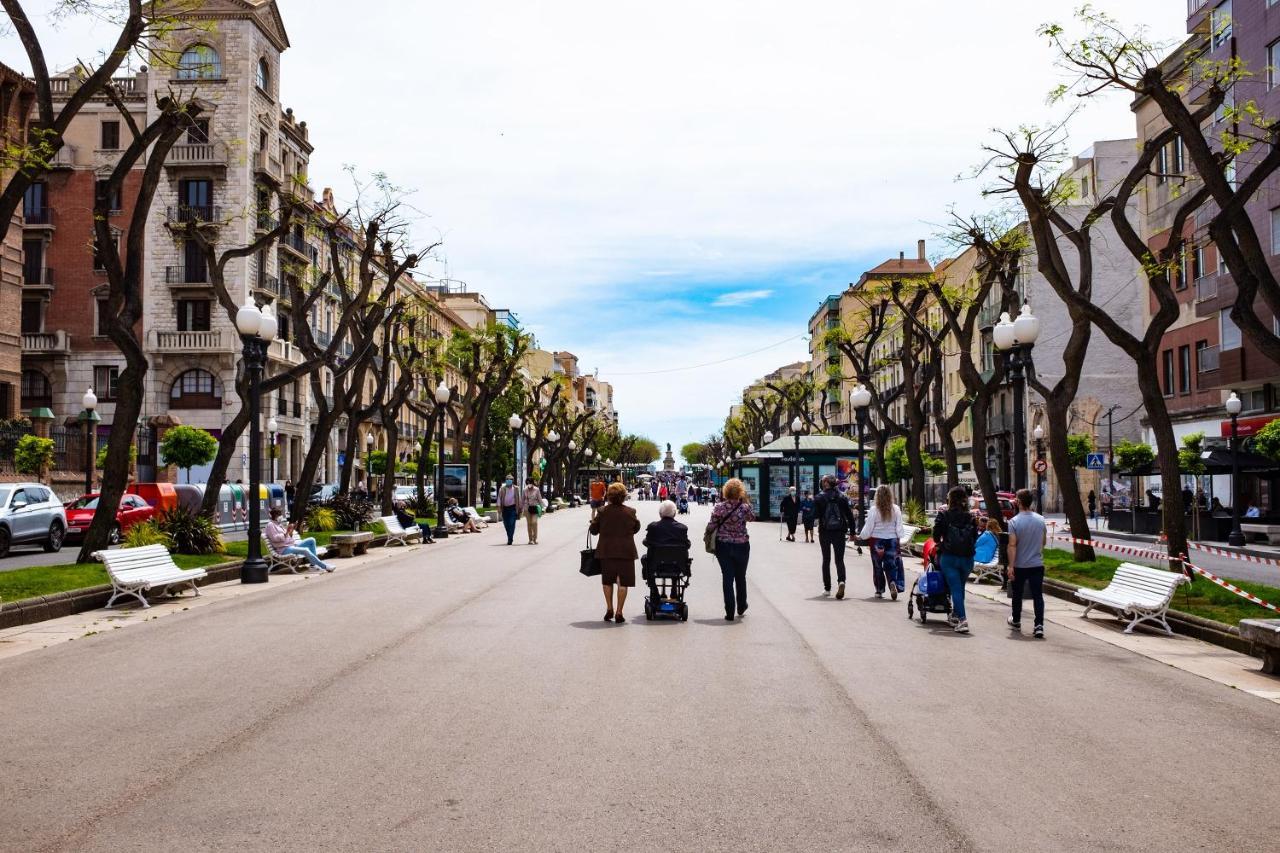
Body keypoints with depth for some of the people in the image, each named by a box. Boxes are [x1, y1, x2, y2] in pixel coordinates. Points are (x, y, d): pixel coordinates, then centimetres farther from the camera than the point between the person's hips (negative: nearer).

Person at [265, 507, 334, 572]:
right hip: (284, 549, -10)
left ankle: (313, 565, -9)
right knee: (305, 550, -29)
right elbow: (275, 538, -17)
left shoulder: (280, 524, 20)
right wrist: (286, 532, -22)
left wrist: (290, 532, 1)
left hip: (292, 544, 10)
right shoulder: (270, 525, -4)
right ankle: (324, 566, -26)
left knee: (311, 540, -1)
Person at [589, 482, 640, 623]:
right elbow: (636, 528, 9)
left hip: (606, 551, 1)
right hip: (626, 551, -1)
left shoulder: (603, 511, -7)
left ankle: (609, 608, 14)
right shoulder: (630, 512, -6)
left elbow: (593, 529, 0)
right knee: (623, 582, 5)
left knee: (607, 581, 17)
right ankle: (619, 612, 3)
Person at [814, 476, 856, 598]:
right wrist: (852, 531, 4)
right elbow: (849, 515, 0)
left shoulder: (820, 498, -5)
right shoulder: (842, 497, 1)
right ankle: (841, 581, -23)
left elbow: (815, 515, -7)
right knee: (839, 559, 3)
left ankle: (827, 588, 14)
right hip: (839, 533, 1)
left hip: (824, 532, -1)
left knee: (826, 560, 12)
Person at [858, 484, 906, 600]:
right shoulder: (896, 509, -5)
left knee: (877, 566, 10)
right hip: (892, 540, 2)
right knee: (890, 565, 8)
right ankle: (893, 582, -17)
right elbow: (899, 527, -1)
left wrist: (860, 536, 8)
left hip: (877, 540, -2)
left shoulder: (874, 510, -11)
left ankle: (879, 590, 15)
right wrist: (899, 538, 13)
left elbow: (868, 528, -6)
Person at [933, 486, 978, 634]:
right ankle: (955, 616, 28)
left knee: (955, 588, -3)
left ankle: (962, 619, -16)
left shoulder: (943, 515, -5)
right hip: (967, 558, 3)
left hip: (949, 557, -3)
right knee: (960, 587, 20)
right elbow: (975, 538, 5)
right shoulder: (971, 517, 3)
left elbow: (936, 536, -2)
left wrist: (940, 543, 19)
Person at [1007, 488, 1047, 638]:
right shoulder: (1041, 520, -1)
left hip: (1019, 565, -2)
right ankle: (1039, 626, -10)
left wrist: (1010, 566, -18)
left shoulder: (1014, 521, -15)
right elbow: (1044, 541, 12)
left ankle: (1016, 622, 32)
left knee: (1017, 595, 15)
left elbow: (1012, 545, -19)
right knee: (1037, 595, 1)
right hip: (1037, 564, 2)